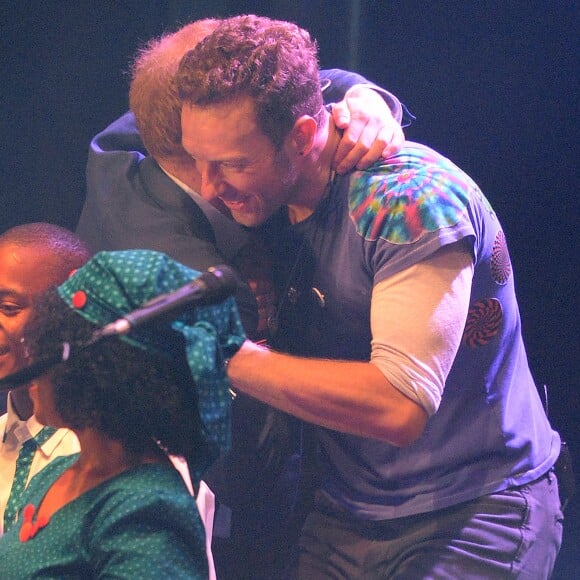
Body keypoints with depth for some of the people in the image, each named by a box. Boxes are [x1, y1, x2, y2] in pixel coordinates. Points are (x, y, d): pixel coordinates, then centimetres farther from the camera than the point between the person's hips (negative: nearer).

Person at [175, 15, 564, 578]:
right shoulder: (273, 197, 1)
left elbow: (399, 406, -30)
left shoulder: (410, 198, -22)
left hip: (468, 521, -7)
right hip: (344, 521, 7)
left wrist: (226, 355, -27)